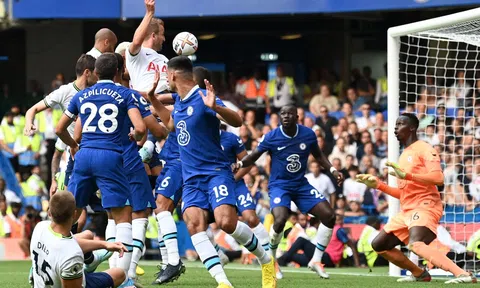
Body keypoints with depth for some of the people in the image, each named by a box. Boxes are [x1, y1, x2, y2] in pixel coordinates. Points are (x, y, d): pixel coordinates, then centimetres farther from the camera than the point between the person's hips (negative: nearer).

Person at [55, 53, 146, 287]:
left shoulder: (81, 96, 16)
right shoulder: (125, 95, 5)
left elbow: (60, 129, 22)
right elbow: (140, 128, -8)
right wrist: (135, 137, 15)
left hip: (84, 155, 4)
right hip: (110, 156, -4)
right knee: (123, 215, -1)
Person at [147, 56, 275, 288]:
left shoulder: (203, 99, -12)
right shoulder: (180, 101, 13)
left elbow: (237, 121, -22)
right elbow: (171, 124, 35)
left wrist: (215, 107, -38)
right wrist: (152, 100, 29)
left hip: (216, 171, -7)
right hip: (191, 178, 7)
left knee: (226, 222, -24)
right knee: (194, 223, -19)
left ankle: (266, 261, 3)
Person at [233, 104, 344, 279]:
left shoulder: (308, 134, -5)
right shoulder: (271, 137, -12)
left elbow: (318, 155, 12)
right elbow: (253, 157, -6)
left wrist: (332, 170, 0)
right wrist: (240, 164, -26)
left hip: (301, 185, 4)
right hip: (279, 185, -4)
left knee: (329, 216, -7)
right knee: (280, 220, -29)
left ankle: (316, 261, 8)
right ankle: (270, 260, -1)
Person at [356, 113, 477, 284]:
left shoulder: (424, 149, -6)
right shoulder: (404, 156, 22)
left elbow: (438, 178, -21)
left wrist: (407, 175, -25)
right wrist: (377, 185, 19)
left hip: (425, 206, -10)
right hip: (407, 210, 10)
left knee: (415, 244, -34)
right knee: (379, 244, 12)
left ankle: (463, 275, -40)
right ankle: (419, 274, 21)